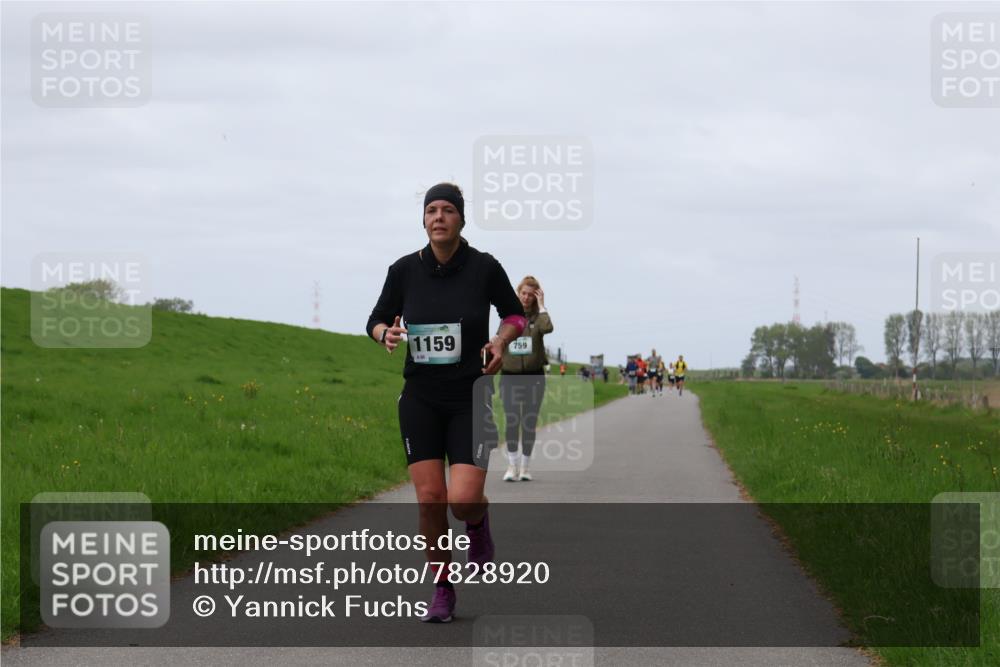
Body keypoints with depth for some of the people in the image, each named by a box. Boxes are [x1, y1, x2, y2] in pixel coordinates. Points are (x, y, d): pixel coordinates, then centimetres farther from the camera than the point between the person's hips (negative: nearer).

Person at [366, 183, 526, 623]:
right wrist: (386, 333, -14)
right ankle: (442, 592, 11)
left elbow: (515, 314, 9)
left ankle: (478, 521, 24)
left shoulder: (484, 267, -7)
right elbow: (376, 320, 9)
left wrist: (501, 341, -11)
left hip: (470, 398, -2)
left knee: (463, 500, -14)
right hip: (420, 400, 2)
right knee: (429, 497, -5)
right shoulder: (404, 270, -3)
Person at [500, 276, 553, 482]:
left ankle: (525, 467, 11)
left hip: (533, 376, -1)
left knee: (529, 423, 3)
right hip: (510, 376, 1)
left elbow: (547, 327, -22)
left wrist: (541, 305, -12)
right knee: (511, 422, -4)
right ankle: (512, 466, 0)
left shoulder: (537, 316, 2)